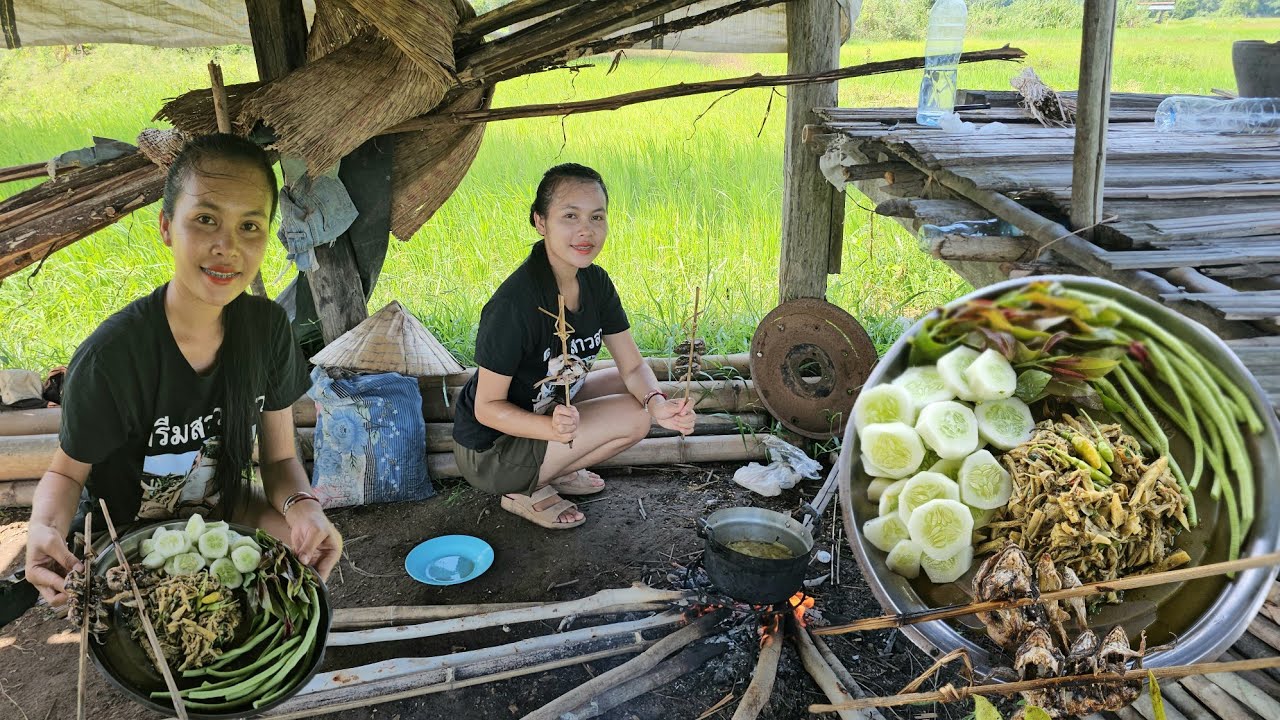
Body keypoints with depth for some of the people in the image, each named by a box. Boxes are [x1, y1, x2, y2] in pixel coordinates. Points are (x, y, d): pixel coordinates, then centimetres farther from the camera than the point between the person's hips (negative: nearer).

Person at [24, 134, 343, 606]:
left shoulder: (267, 327, -14)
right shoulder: (110, 356, -28)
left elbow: (280, 457, -6)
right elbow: (67, 471, -11)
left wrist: (302, 506, -29)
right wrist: (46, 528, -34)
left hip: (224, 510, 4)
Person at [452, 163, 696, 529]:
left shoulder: (596, 283, -6)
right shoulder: (514, 303, -30)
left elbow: (634, 366, -4)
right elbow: (487, 407, -24)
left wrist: (656, 402, -26)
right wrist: (552, 428, -41)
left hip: (546, 411, 8)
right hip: (488, 452, -8)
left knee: (643, 392, 6)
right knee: (633, 417, -18)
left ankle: (553, 471, 8)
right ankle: (523, 491, -4)